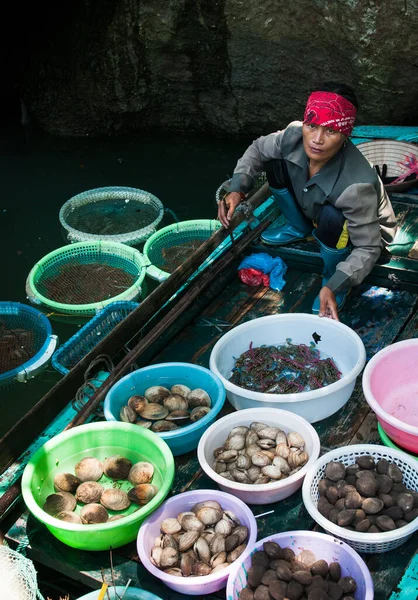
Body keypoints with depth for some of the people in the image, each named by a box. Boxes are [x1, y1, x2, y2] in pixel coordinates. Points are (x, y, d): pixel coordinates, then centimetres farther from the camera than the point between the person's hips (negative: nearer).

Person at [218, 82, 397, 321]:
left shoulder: (356, 185, -43)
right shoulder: (295, 136, -28)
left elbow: (368, 248, -34)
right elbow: (257, 149, -7)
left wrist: (333, 287, -46)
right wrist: (237, 190, -22)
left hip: (365, 232, -5)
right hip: (314, 213, 5)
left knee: (330, 216, -39)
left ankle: (332, 278, -6)